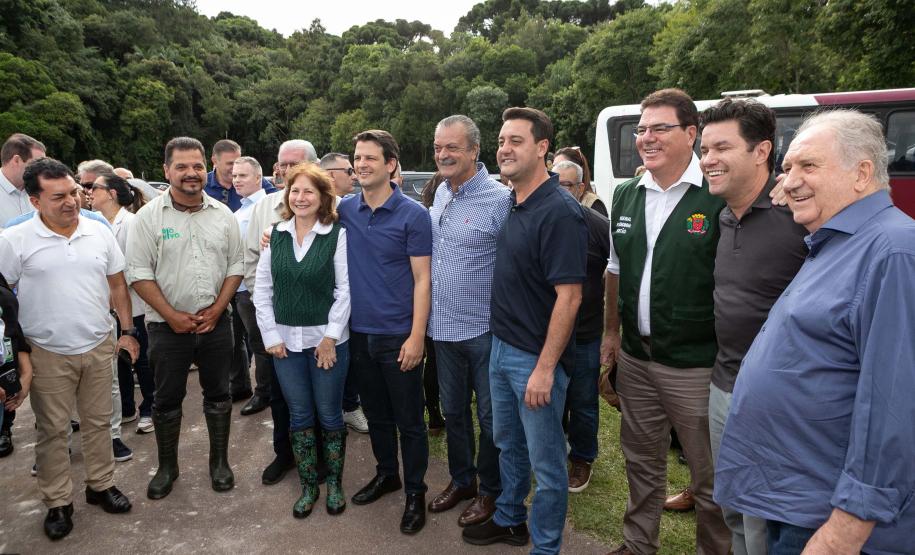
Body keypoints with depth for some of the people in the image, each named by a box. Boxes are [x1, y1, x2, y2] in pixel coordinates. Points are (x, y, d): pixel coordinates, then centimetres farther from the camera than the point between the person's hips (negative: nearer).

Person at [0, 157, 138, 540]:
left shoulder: (99, 232, 0)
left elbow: (117, 285, 8)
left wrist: (127, 331, 8)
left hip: (99, 347, 3)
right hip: (48, 354, -2)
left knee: (98, 421, 15)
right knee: (52, 430, 11)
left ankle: (101, 485, 32)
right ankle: (58, 502, 26)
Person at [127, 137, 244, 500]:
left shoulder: (222, 214, 2)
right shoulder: (149, 216, -5)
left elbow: (236, 265, 4)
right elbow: (138, 272, -7)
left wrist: (216, 309, -6)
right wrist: (172, 315, -12)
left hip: (215, 322, 2)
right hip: (167, 325, -2)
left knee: (218, 394, 12)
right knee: (167, 398, 11)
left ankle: (220, 461, 28)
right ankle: (167, 467, 29)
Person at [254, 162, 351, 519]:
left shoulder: (337, 235, -7)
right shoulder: (276, 234, 4)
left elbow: (346, 289, -9)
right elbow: (262, 288, 5)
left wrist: (330, 336, -12)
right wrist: (270, 335, 0)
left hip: (327, 340, -3)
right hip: (286, 341, 3)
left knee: (329, 415, 8)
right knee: (299, 416, 12)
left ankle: (335, 483, 27)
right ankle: (308, 486, 28)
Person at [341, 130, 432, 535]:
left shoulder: (413, 215, -10)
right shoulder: (344, 210, 3)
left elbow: (422, 280, -11)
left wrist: (416, 337, -15)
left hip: (398, 336, -4)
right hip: (359, 333, 5)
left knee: (408, 419, 7)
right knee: (375, 413, 19)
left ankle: (415, 491, 25)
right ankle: (386, 473, 39)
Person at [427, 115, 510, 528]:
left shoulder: (500, 200, -15)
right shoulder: (440, 193, 7)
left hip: (483, 330, -6)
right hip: (443, 328, 6)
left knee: (489, 416, 11)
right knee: (453, 411, 20)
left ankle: (490, 491, 31)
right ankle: (461, 480, 40)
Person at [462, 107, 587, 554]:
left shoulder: (559, 212, -19)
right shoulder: (513, 203, 6)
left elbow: (568, 296, -22)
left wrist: (545, 369, -21)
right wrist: (501, 343, 13)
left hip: (535, 358, -8)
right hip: (501, 348, 9)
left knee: (545, 461, 9)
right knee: (507, 443, 24)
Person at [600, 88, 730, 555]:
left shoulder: (719, 197, -13)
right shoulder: (627, 195, 7)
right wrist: (612, 331, 17)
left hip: (695, 365, -6)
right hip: (635, 357, 6)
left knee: (709, 476, 10)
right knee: (641, 460, 22)